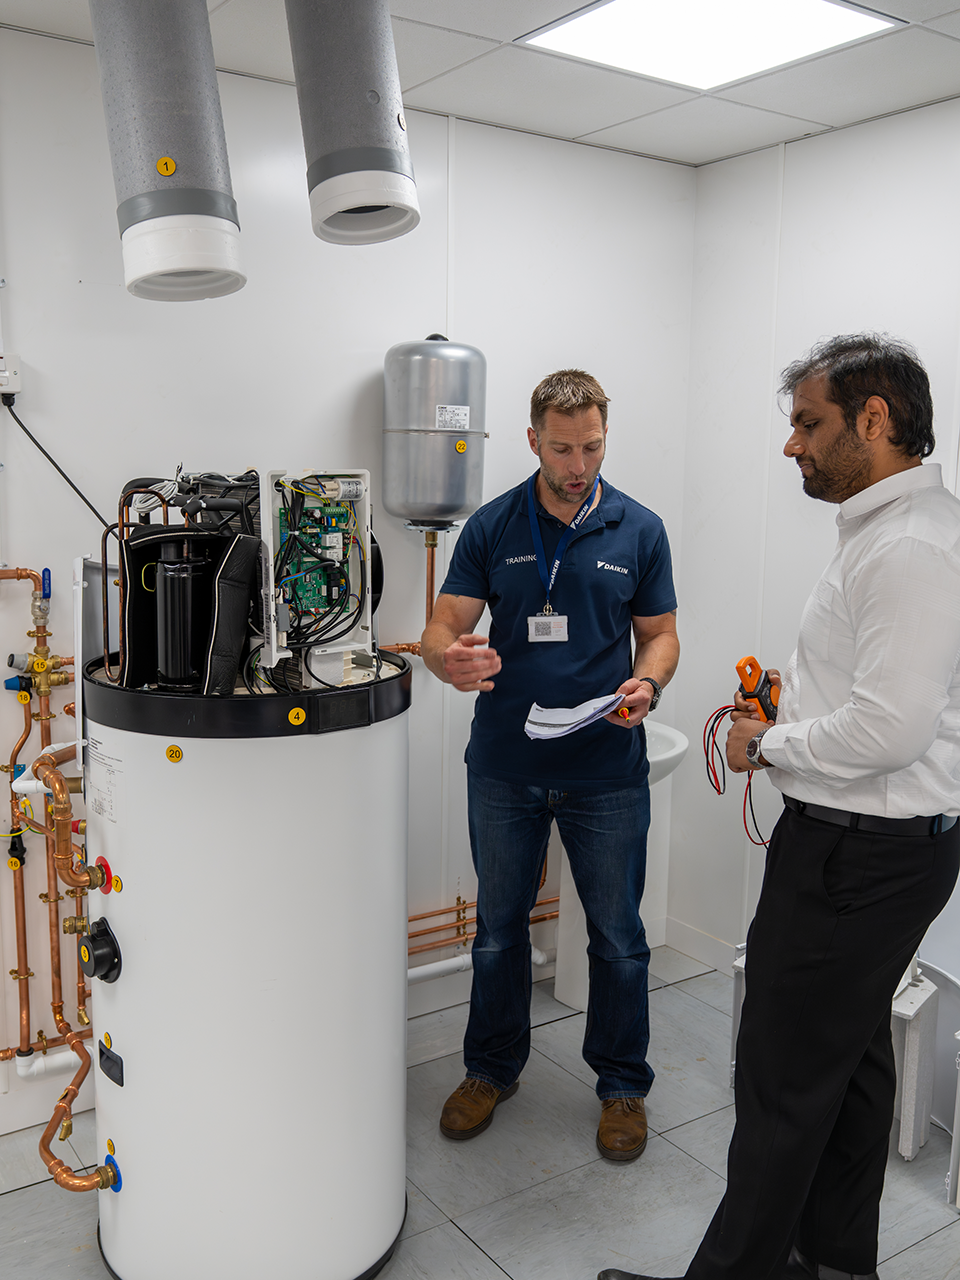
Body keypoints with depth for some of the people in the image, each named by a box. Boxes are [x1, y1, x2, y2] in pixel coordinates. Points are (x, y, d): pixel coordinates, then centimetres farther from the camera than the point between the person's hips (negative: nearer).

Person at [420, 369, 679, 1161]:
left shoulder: (639, 530, 0)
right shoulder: (491, 528, 0)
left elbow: (660, 633, 5)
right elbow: (444, 627, -4)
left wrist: (647, 684, -18)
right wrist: (450, 660, -28)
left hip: (607, 771, -1)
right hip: (505, 768, 1)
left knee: (618, 938, 9)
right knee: (499, 927, 16)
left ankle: (623, 1083, 30)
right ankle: (492, 1068, 36)